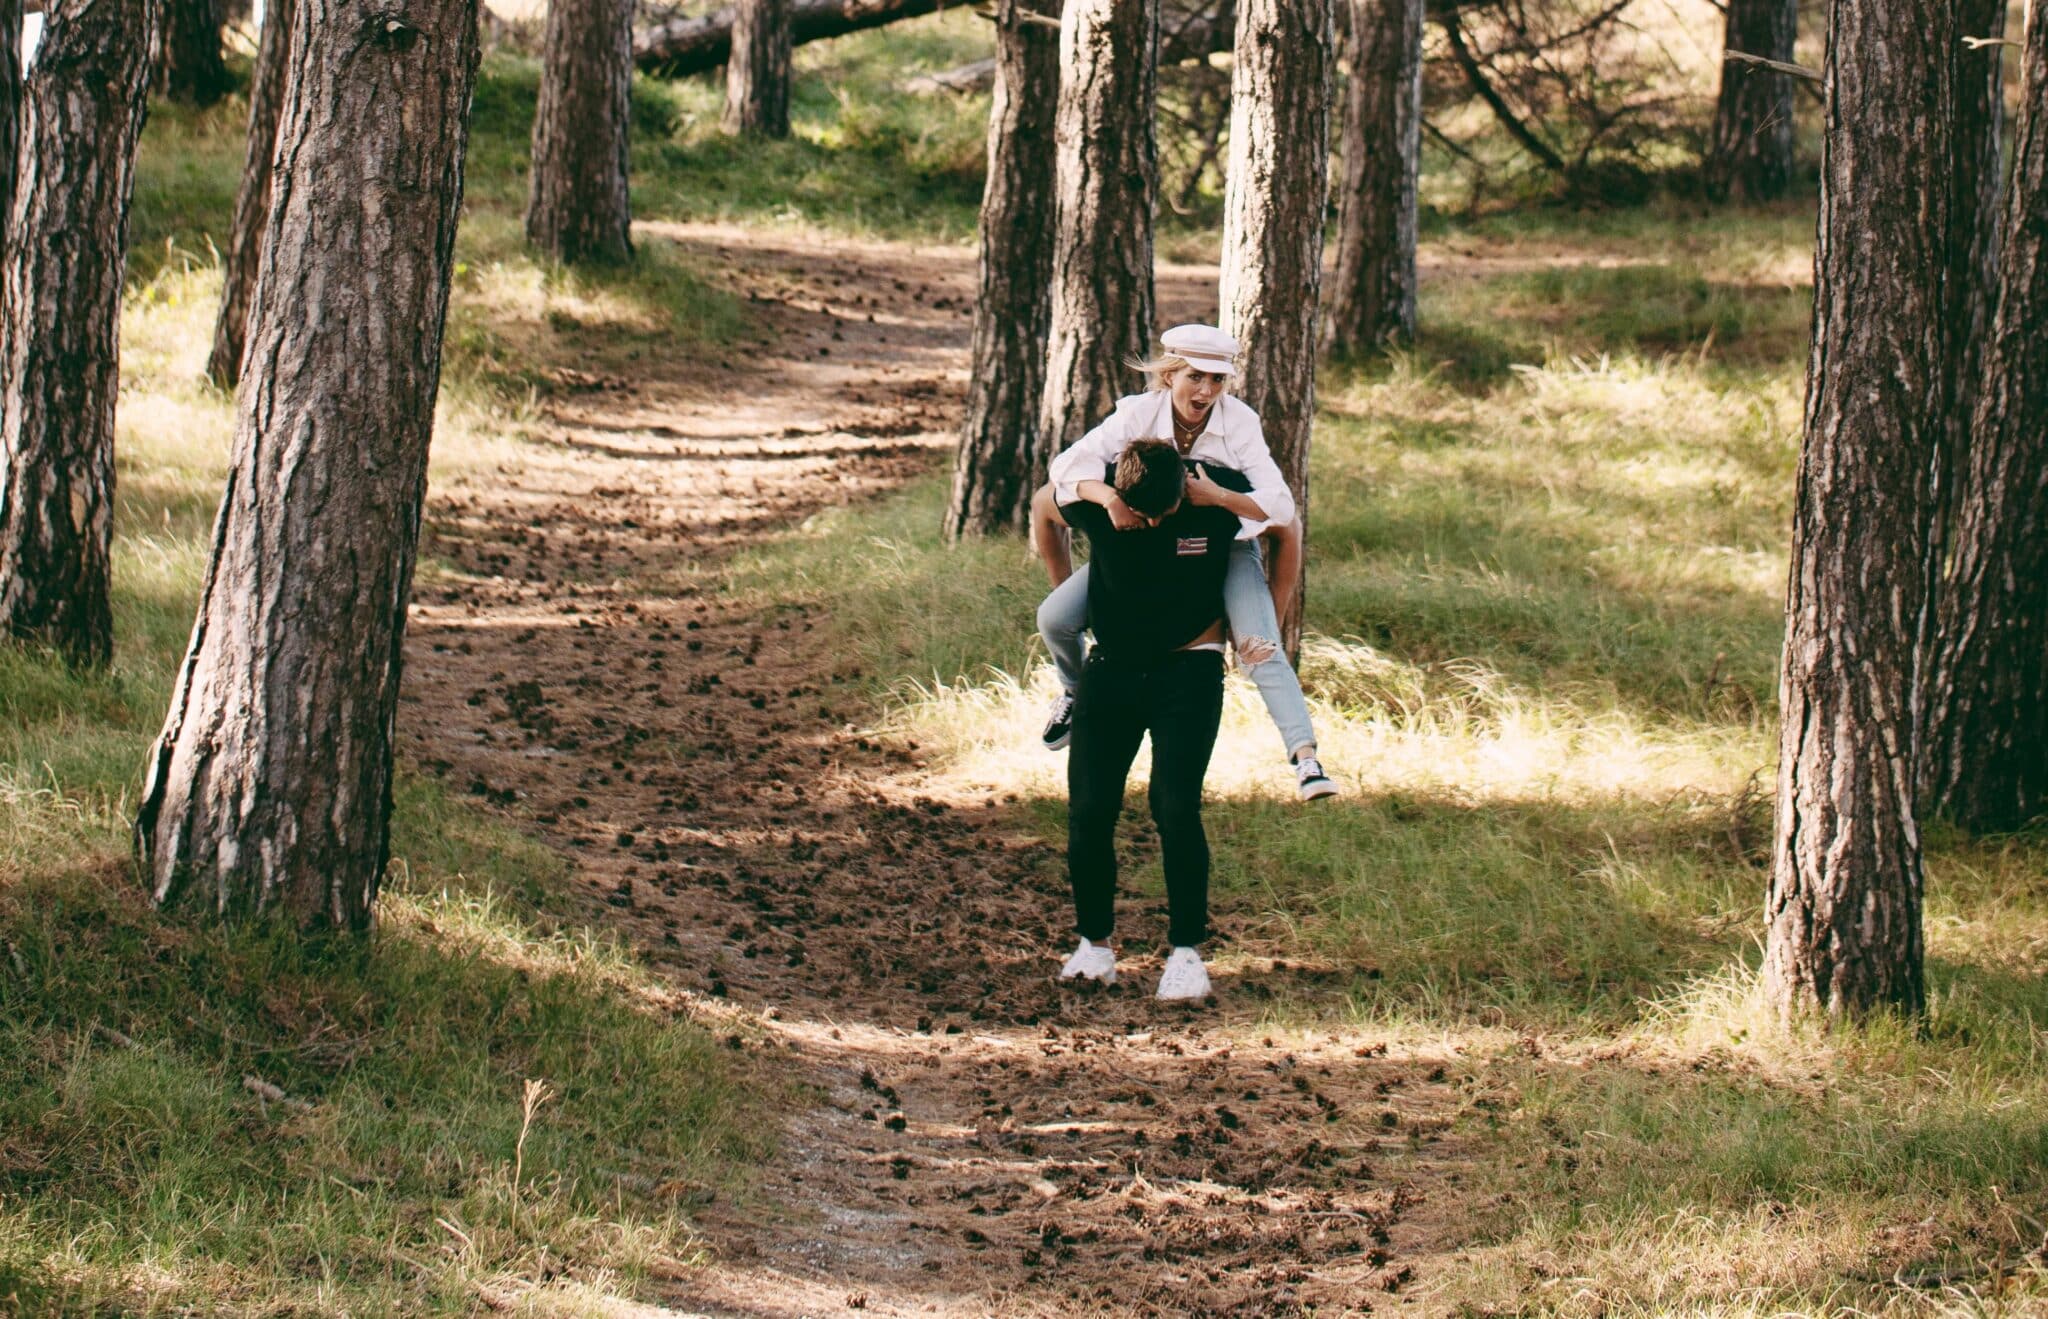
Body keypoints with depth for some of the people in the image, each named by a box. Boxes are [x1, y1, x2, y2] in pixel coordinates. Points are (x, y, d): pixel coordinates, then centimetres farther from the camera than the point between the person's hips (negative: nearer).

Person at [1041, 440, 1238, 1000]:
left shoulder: (1221, 499, -18)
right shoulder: (1089, 500, -14)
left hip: (1188, 674, -2)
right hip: (1110, 669, 2)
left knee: (1176, 809, -15)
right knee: (1089, 811, -4)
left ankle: (1187, 951, -4)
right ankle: (1095, 943, 12)